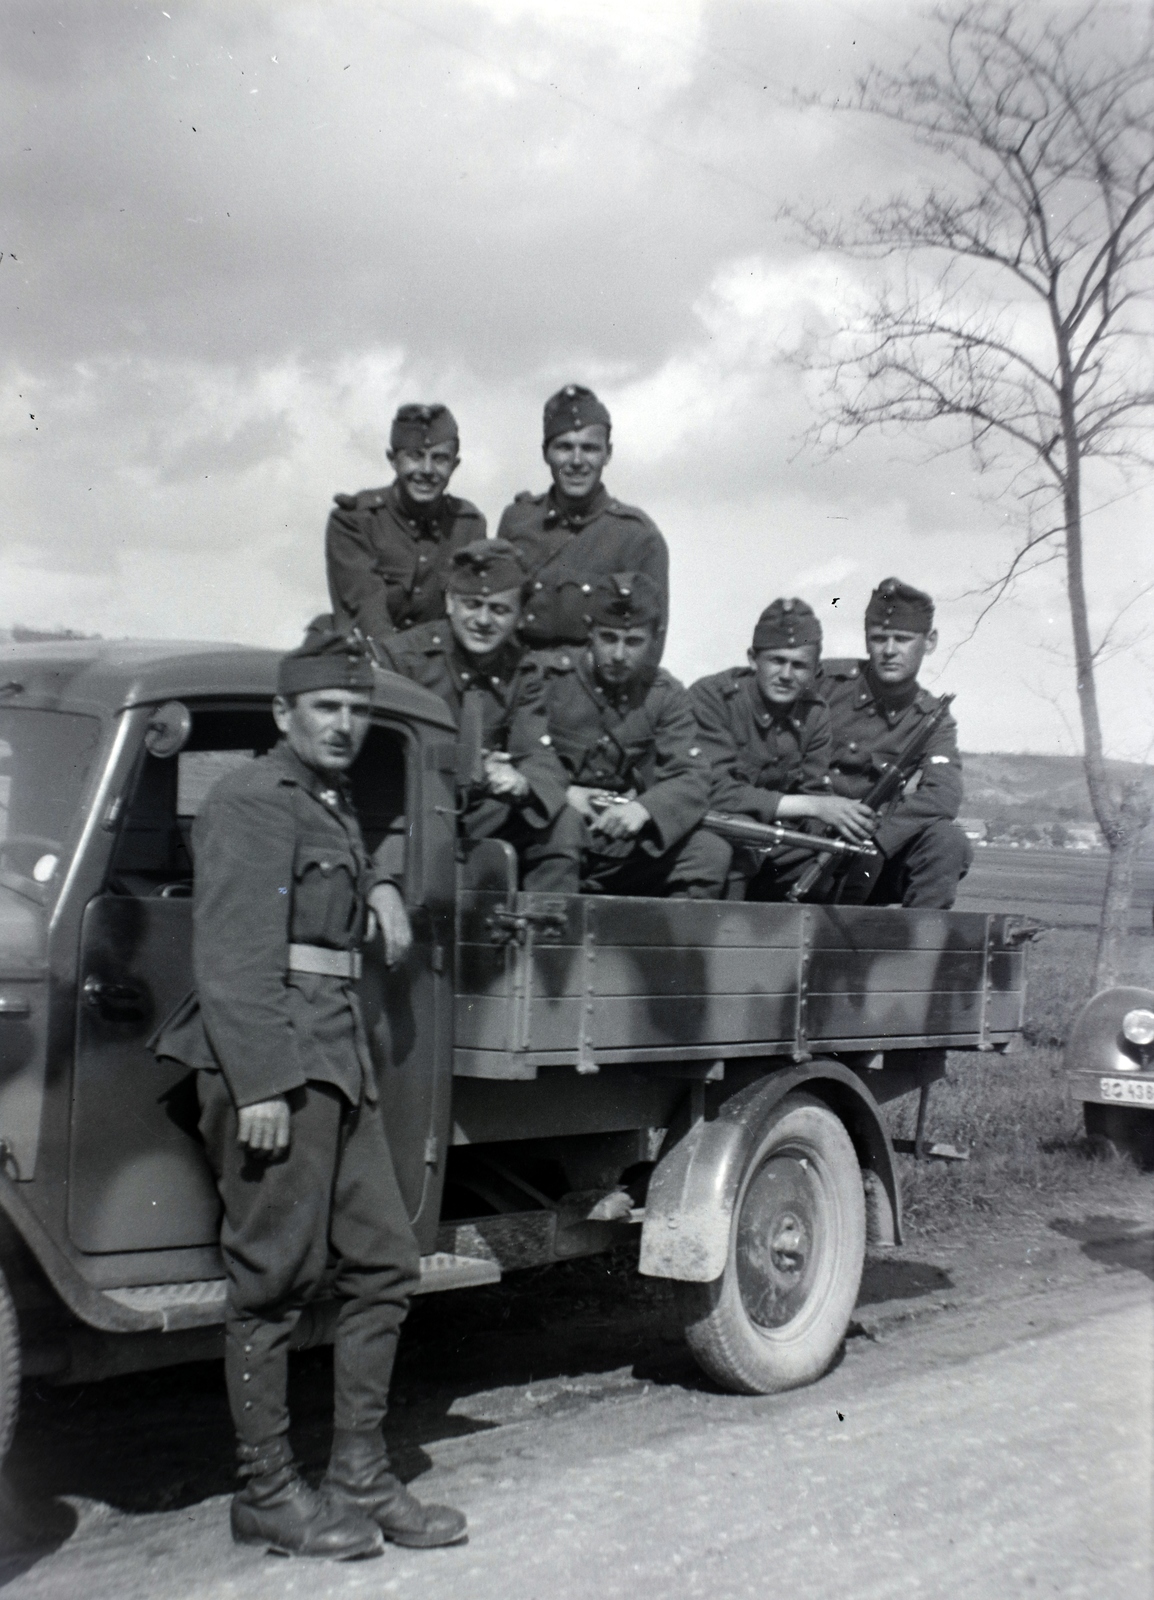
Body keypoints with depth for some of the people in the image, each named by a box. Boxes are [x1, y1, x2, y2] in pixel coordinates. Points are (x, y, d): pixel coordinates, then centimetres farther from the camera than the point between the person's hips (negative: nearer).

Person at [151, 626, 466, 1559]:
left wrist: (378, 883, 24)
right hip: (271, 1060, -9)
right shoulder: (252, 800, -8)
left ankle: (361, 1478, 19)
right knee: (277, 1279, -3)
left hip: (340, 1059, 9)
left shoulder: (336, 805, 20)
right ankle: (268, 1495, 8)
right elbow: (231, 957, -16)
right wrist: (261, 1085, -22)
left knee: (383, 1264, 9)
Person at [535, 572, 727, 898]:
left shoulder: (665, 696, 6)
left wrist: (644, 808, -26)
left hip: (624, 850, 3)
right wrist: (560, 793, -18)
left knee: (710, 853, -18)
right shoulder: (547, 674, -2)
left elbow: (692, 777, -5)